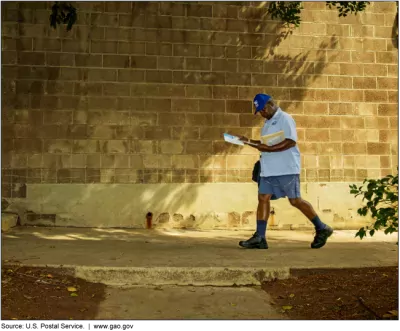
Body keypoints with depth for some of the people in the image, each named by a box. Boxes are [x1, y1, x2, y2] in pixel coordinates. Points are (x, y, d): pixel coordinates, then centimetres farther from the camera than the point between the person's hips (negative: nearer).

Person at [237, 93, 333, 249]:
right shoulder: (268, 123, 19)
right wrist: (249, 142, 12)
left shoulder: (285, 119, -8)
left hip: (286, 169, -8)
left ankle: (322, 229, 12)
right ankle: (259, 238, 0)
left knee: (295, 201, -4)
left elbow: (291, 141, -19)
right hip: (268, 170, 8)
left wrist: (268, 148, -22)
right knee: (263, 198, 0)